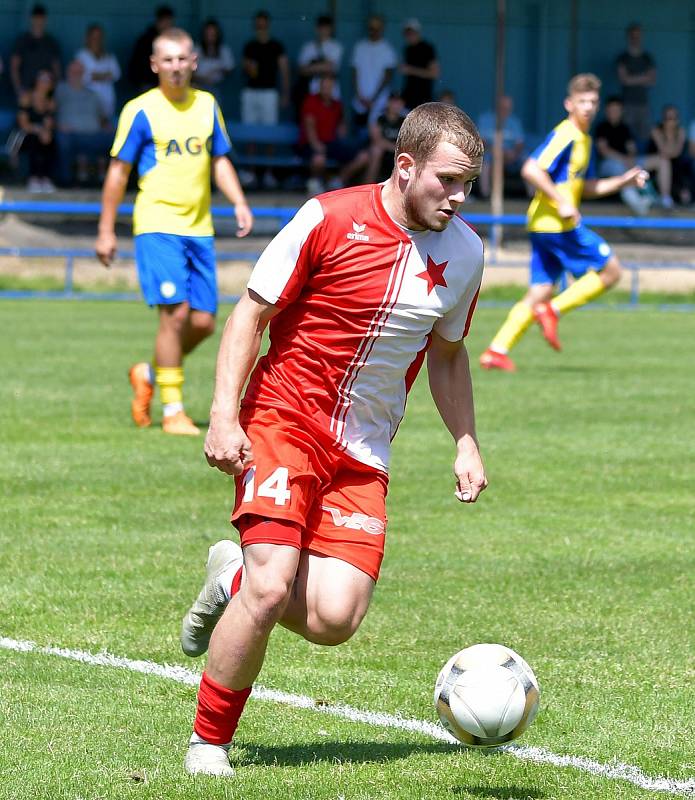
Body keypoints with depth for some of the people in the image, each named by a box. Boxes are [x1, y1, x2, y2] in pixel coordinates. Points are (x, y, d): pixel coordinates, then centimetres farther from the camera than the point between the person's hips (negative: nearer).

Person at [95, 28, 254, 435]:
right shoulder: (140, 111, -4)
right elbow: (118, 172, 1)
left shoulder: (207, 105, 10)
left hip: (199, 228, 5)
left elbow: (219, 160, 18)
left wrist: (239, 202, 2)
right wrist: (106, 231, 1)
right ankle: (173, 411, -7)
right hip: (157, 224, -5)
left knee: (204, 322, 4)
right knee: (176, 312, -16)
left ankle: (150, 374, 29)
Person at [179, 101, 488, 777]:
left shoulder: (464, 253, 4)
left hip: (363, 456, 5)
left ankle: (235, 578, 21)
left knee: (334, 618, -12)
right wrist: (223, 414, -14)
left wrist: (466, 443, 11)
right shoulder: (330, 219, -11)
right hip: (284, 420, -4)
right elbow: (252, 310, -5)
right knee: (270, 591, -19)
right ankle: (208, 741, 2)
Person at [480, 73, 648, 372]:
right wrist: (562, 202, -23)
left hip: (544, 226, 9)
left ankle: (497, 350, 1)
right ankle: (553, 310, -5)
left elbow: (586, 187, 28)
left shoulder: (584, 140, 19)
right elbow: (531, 170, -22)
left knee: (540, 292, 6)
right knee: (610, 270, -3)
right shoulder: (563, 136, -12)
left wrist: (624, 180, 18)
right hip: (556, 223, -9)